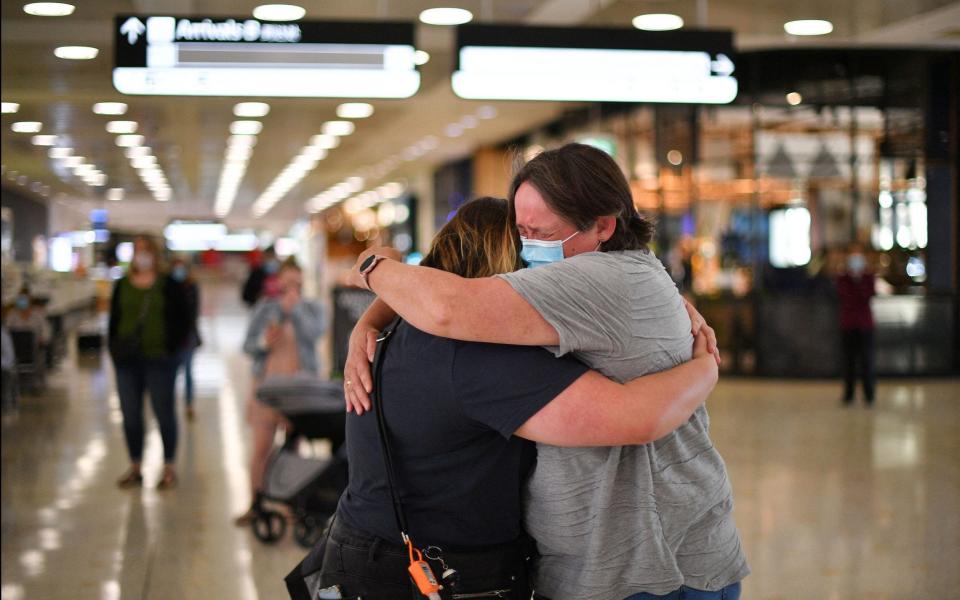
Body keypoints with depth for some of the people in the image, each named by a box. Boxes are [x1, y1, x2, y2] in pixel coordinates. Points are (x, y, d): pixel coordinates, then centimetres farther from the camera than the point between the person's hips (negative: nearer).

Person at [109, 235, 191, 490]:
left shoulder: (168, 285, -2)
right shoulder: (122, 285, 9)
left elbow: (182, 321, -2)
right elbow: (114, 319, 13)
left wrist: (173, 349, -9)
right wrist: (114, 349, 4)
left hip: (159, 359, -4)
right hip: (127, 360, 4)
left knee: (164, 412, 2)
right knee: (130, 414, 8)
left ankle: (169, 468, 11)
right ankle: (135, 467, 18)